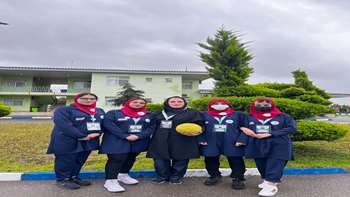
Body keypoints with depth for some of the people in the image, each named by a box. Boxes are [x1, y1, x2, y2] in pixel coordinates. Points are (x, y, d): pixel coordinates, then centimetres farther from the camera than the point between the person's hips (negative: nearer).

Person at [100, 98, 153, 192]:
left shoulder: (148, 115, 8)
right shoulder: (113, 113, 0)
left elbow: (151, 127, 0)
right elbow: (108, 124, -11)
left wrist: (138, 136, -16)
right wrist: (126, 136, -19)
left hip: (138, 141, 5)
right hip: (117, 141, -4)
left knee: (130, 159, 14)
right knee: (116, 159, -11)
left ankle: (123, 175, 33)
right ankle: (110, 181, -1)